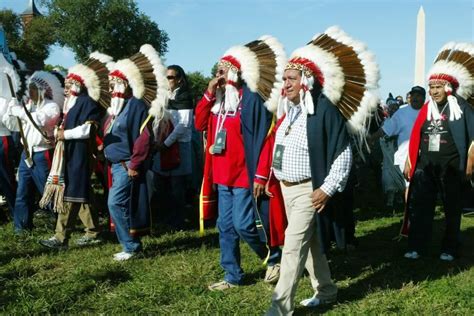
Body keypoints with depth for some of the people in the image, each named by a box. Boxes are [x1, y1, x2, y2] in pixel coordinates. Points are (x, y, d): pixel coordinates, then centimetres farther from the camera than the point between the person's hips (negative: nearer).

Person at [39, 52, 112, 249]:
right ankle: (93, 233, 22)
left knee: (70, 195, -8)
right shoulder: (69, 102, 17)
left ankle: (61, 238, -6)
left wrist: (65, 134, -15)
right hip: (68, 154, 10)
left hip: (79, 155, -10)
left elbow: (88, 129, -21)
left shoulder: (87, 102, -12)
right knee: (80, 194, 13)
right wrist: (58, 131, 11)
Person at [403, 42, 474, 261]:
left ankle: (450, 249, 20)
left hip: (451, 168, -3)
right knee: (420, 207, 3)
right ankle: (416, 247, 10)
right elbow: (415, 139, 10)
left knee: (452, 209, 9)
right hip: (425, 167, 4)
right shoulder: (426, 109, 6)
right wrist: (408, 164, 8)